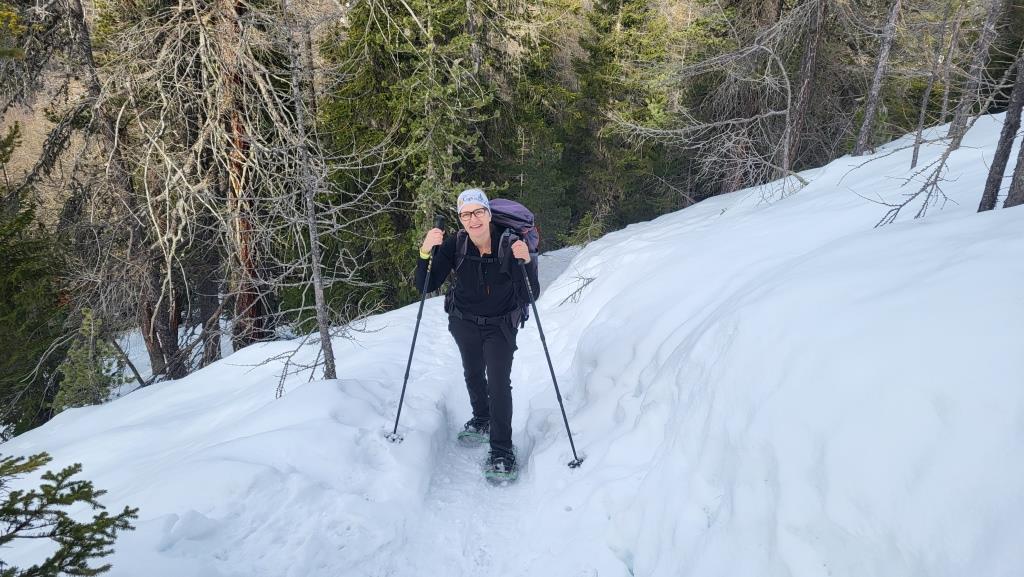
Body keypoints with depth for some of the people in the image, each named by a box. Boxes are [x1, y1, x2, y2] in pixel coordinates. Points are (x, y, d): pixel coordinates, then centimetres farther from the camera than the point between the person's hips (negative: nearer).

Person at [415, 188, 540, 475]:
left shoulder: (510, 244, -25)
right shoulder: (455, 244, -19)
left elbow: (530, 296, -26)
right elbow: (426, 286, -18)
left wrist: (526, 262, -43)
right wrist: (425, 252, -34)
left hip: (500, 325, -3)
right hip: (464, 323, 3)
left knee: (499, 382, -13)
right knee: (473, 374, 22)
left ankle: (502, 449, 0)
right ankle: (482, 419, 49)